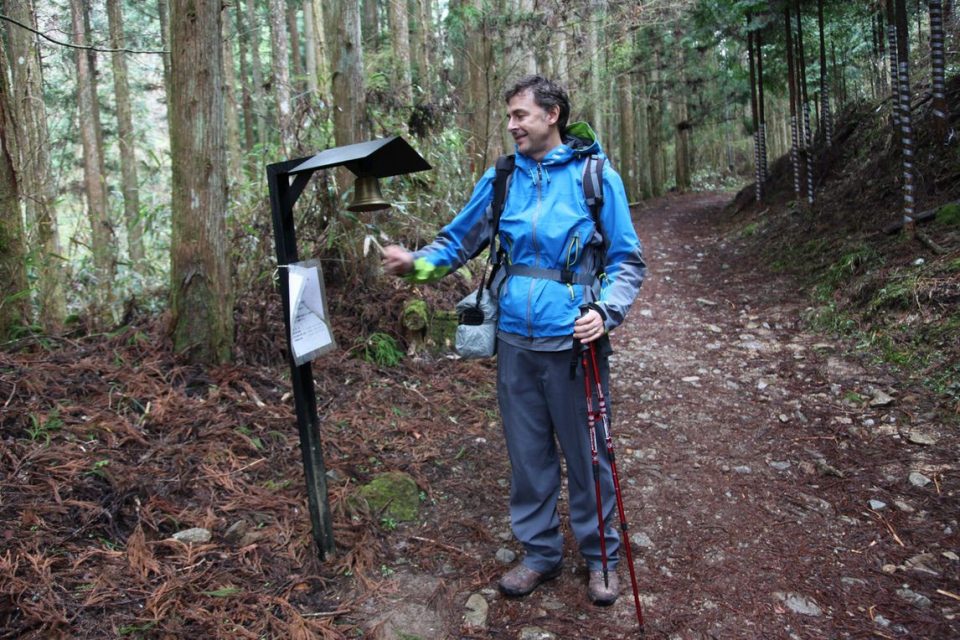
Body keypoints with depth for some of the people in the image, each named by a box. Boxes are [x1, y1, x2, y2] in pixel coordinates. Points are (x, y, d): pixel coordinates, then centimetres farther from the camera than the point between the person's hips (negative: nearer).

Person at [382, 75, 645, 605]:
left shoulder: (596, 177, -3)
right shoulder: (500, 180, 6)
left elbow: (627, 261, 0)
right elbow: (458, 241, 10)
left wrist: (605, 311, -16)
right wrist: (417, 264, -9)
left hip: (573, 343, -3)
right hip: (515, 343, 4)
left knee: (586, 453, 9)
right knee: (527, 453, 14)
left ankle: (600, 555, 31)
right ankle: (540, 552, 33)